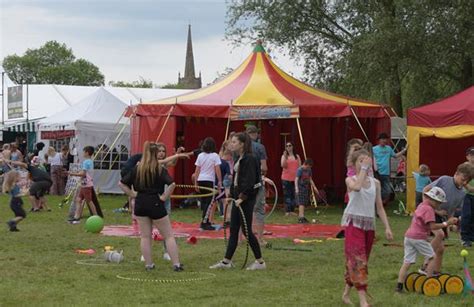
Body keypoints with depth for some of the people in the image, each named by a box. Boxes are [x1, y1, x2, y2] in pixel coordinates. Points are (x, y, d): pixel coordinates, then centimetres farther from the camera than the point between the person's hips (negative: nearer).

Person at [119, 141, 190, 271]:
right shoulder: (160, 169, -8)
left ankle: (148, 264, 13)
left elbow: (122, 183, 5)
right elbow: (172, 184, -22)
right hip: (155, 203, -4)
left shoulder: (137, 168, 4)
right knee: (169, 236, 5)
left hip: (140, 204, 4)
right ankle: (176, 264, 2)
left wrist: (132, 194, 7)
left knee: (145, 236, 11)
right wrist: (164, 196, -9)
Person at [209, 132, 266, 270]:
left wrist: (242, 197, -21)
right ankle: (226, 261, 13)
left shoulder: (249, 159, -15)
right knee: (233, 230, 9)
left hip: (246, 198, -9)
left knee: (246, 230, -4)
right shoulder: (239, 159, 13)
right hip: (238, 197, 9)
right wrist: (232, 194, 13)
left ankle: (260, 262, 6)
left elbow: (249, 181, -20)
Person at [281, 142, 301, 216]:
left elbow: (300, 167, 10)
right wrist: (285, 156, -18)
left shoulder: (297, 156, 10)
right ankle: (287, 211, -2)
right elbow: (283, 165, -10)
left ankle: (292, 211, 6)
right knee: (287, 195, -3)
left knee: (294, 195, 1)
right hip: (286, 178, -2)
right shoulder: (284, 156, 5)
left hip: (295, 178, 2)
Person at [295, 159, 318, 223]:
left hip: (306, 188, 7)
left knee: (304, 203, 9)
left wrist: (314, 187, 21)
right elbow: (296, 179, -20)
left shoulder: (309, 170, 9)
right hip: (300, 188, -7)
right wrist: (296, 188, -31)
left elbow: (310, 179, 20)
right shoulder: (300, 170, -13)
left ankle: (300, 217, 16)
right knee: (301, 203, -12)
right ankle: (301, 217, -16)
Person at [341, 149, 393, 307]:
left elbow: (379, 207, 12)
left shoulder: (375, 183, 10)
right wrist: (364, 168, -20)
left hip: (369, 224, 5)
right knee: (358, 260, -14)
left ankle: (346, 293, 27)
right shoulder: (350, 180, -3)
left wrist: (387, 227, 3)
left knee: (360, 260, 11)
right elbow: (357, 186, -28)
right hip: (353, 222, -5)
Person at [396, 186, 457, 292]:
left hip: (408, 236, 8)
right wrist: (446, 223, -17)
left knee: (407, 262, 4)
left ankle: (399, 285, -3)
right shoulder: (428, 209, -11)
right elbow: (432, 226, -19)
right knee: (432, 257, 8)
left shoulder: (421, 205, 18)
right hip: (419, 238, -8)